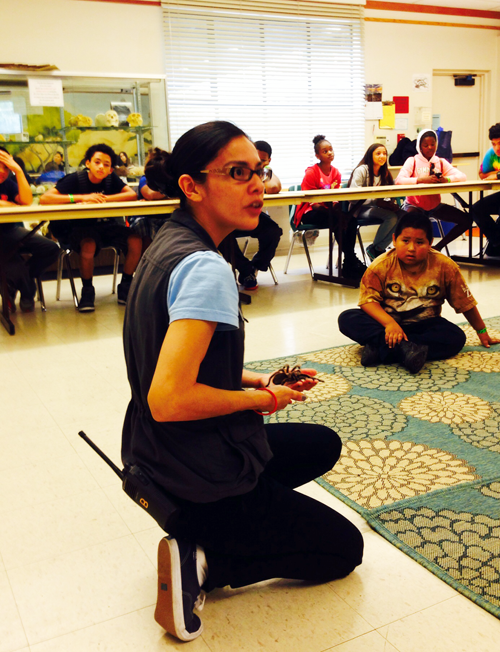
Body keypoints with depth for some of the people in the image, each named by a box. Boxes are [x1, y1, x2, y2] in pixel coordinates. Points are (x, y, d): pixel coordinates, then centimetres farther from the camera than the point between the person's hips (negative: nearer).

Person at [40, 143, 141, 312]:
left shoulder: (111, 178, -1)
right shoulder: (76, 179, -12)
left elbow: (132, 195, -14)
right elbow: (44, 199, -22)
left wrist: (102, 199, -23)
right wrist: (81, 197, -29)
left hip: (107, 225, 4)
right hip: (81, 226, -4)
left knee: (135, 241, -20)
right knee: (88, 246, -36)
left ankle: (125, 286, 1)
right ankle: (87, 290, -9)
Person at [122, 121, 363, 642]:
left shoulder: (168, 245, 4)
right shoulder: (206, 268, -27)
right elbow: (168, 399, -34)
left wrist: (257, 380, 3)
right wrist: (258, 398, -17)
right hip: (203, 477, -9)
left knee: (323, 445, 26)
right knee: (345, 549, 9)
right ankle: (203, 562, -2)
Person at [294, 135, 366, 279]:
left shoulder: (336, 173, 8)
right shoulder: (311, 172, -9)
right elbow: (309, 200, -11)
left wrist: (335, 203, -15)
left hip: (329, 211, 5)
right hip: (310, 213, -5)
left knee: (351, 219, -25)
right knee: (338, 220, -33)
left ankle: (348, 263, -22)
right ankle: (351, 261, -26)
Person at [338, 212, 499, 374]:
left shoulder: (444, 266, -10)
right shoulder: (381, 265, -13)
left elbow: (465, 303, 0)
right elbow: (368, 300, -16)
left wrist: (482, 332, 8)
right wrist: (389, 323, -33)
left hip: (423, 325, 1)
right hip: (388, 320, -1)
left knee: (457, 338, -29)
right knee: (346, 319, -26)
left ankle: (379, 350, -38)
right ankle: (404, 348, -43)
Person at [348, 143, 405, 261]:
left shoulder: (385, 173, 15)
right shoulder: (361, 170, -7)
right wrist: (377, 202, -25)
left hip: (376, 207, 7)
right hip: (361, 209, -7)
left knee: (403, 216, -20)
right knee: (392, 217, -29)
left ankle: (378, 248, -10)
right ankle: (373, 248, -8)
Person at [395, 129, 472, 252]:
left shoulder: (441, 162, 7)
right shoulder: (413, 161, -3)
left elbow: (462, 176, -4)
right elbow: (399, 180, -20)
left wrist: (446, 179, -26)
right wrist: (422, 180, -33)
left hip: (435, 205, 5)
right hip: (415, 205, -4)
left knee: (467, 220, -9)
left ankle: (438, 246, 6)